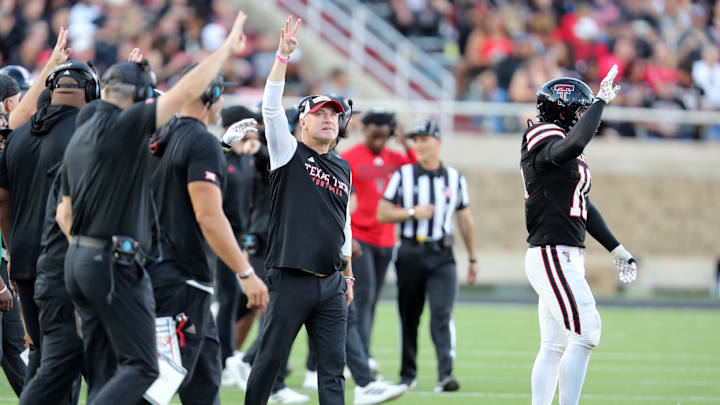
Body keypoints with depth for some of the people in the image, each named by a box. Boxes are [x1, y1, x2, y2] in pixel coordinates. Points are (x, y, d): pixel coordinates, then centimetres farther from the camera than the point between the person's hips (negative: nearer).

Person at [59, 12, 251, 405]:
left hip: (77, 260, 9)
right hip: (115, 263, -9)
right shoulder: (123, 125, -12)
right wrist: (227, 46, -6)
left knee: (103, 372, 10)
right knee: (140, 367, -9)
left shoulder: (79, 136, 15)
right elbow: (187, 90, -15)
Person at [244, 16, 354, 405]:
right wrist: (283, 54, -19)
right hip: (291, 280, -5)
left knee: (333, 365, 2)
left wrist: (348, 275, 21)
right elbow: (271, 106, -12)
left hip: (330, 284, 5)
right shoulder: (289, 154, 2)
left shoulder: (343, 168, 17)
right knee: (270, 358, -1)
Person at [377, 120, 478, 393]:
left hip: (442, 256, 0)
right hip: (410, 254, 0)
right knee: (409, 316, 7)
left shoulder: (455, 179, 8)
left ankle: (446, 374, -21)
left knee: (442, 313, -14)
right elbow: (382, 214, 0)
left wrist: (473, 258, 16)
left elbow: (465, 220, 15)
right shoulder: (403, 176, 3)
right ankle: (408, 375, 19)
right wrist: (412, 212, -15)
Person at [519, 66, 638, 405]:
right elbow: (574, 144, -37)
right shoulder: (546, 143, -12)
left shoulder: (559, 146, 19)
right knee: (586, 333, -14)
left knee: (555, 346, 10)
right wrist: (601, 100, -27)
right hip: (552, 255, -10)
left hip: (566, 258, 10)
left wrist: (615, 249, 23)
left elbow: (581, 204, 24)